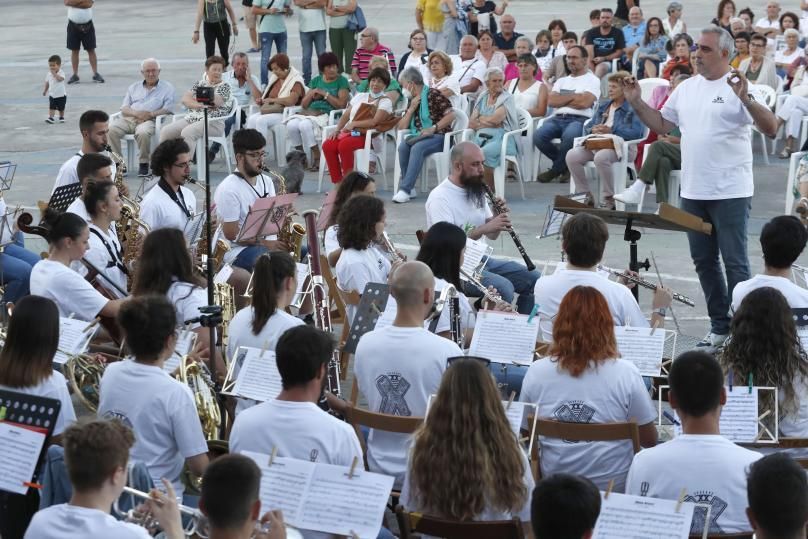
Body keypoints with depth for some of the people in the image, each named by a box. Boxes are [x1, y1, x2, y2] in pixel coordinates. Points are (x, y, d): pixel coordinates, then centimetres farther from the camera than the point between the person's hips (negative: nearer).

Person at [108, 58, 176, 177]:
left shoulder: (167, 87, 15)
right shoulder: (134, 87, 26)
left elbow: (168, 109, 1)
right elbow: (124, 108, 15)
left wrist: (151, 114, -14)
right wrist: (136, 113, -7)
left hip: (149, 120, -4)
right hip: (129, 118, 4)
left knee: (143, 133, -39)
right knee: (111, 129, -27)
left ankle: (143, 163, -20)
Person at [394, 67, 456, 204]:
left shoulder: (433, 94, -3)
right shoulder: (412, 101, 18)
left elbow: (451, 115, -12)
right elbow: (401, 127, 15)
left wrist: (433, 128, -20)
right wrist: (412, 108, 3)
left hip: (438, 137, -6)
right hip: (418, 137, 6)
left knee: (417, 148, -35)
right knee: (403, 146, -26)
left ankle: (405, 189, -36)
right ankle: (409, 188, -22)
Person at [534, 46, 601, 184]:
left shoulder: (592, 80, 9)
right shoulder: (561, 81, 26)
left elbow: (584, 102, -8)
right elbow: (551, 101, 8)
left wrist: (562, 100, 4)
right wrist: (573, 97, 1)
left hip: (580, 119, -5)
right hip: (558, 118, 5)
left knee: (569, 136, -40)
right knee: (538, 136, -26)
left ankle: (557, 169, -12)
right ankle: (565, 165, -2)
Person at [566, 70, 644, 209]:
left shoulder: (633, 108, 2)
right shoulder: (603, 105, 26)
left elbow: (636, 132, -13)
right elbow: (588, 127, 22)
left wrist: (611, 130, -20)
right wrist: (593, 130, -4)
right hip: (597, 144, 7)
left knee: (601, 157, -38)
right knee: (572, 155, -19)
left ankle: (608, 200, -23)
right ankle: (585, 196, -9)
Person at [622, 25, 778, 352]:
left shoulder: (737, 87, -10)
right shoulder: (686, 88, 10)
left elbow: (771, 129, -19)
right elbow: (662, 125, 18)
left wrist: (746, 100, -33)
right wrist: (636, 103, 6)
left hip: (730, 192, -7)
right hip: (692, 191, 7)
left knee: (734, 263, -3)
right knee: (704, 261, 13)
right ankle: (720, 325, 24)